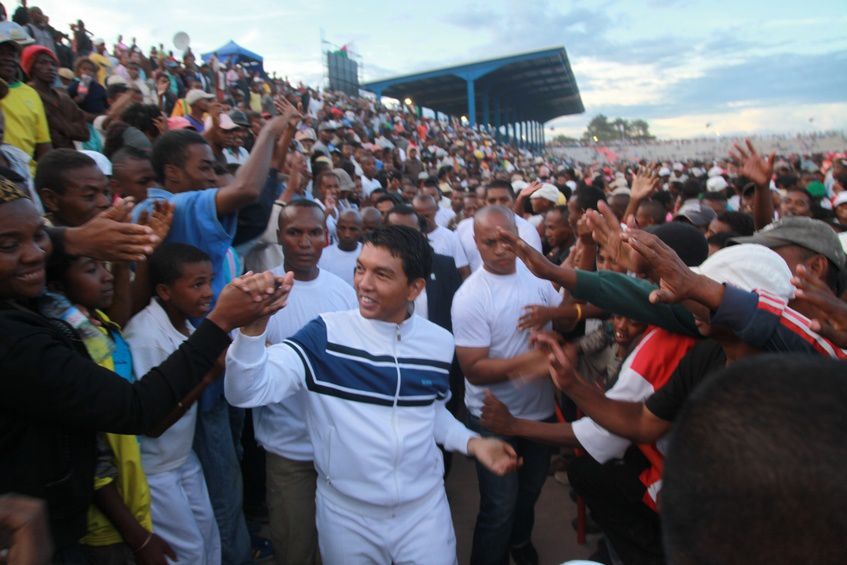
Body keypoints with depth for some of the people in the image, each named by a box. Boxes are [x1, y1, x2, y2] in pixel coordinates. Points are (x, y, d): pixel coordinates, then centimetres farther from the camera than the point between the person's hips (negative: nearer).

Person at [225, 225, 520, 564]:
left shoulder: (440, 343, -3)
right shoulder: (325, 335, -15)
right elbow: (247, 392, -25)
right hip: (347, 513, -2)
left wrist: (471, 442, -1)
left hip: (424, 507, 2)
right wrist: (254, 326, -41)